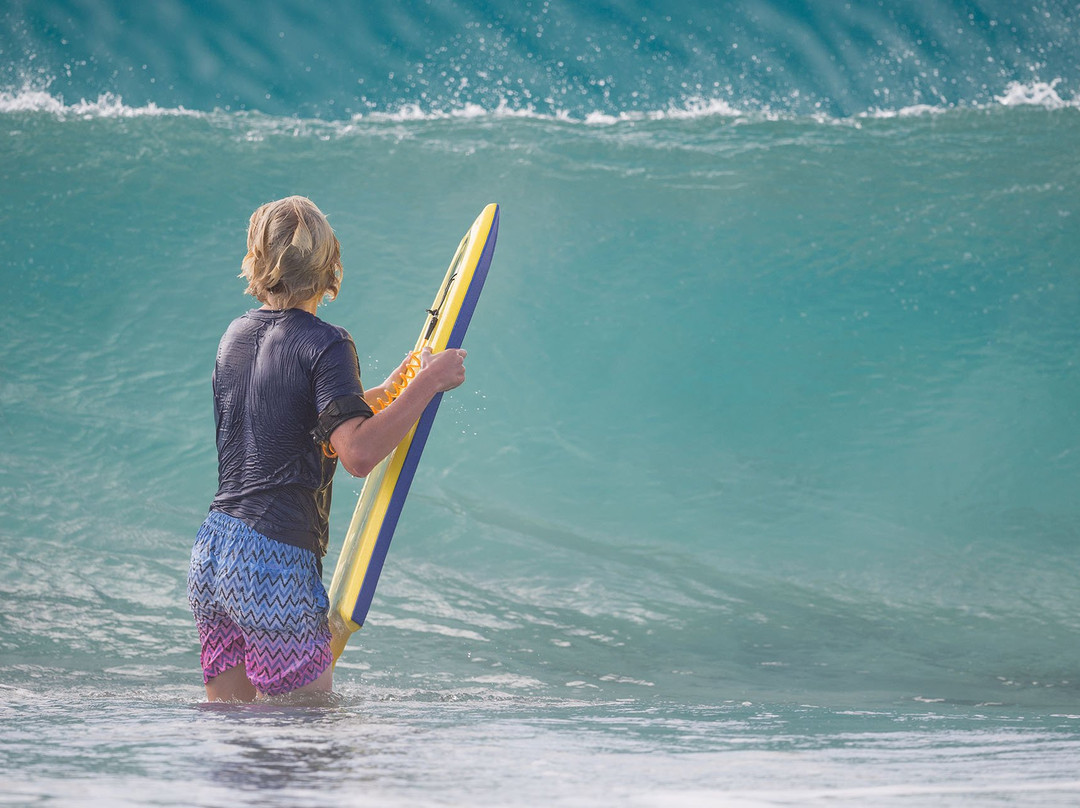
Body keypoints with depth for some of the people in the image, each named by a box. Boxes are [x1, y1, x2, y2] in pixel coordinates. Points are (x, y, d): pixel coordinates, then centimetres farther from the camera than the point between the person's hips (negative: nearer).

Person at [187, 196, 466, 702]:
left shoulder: (236, 334, 13)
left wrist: (387, 390, 31)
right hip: (276, 565, -8)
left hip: (210, 552, 8)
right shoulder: (324, 344, -11)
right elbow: (357, 454, -23)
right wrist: (429, 382, -15)